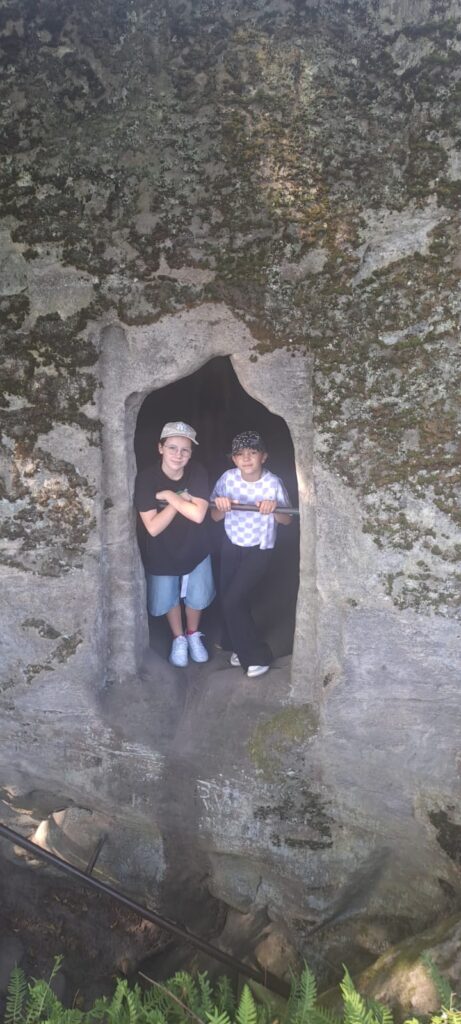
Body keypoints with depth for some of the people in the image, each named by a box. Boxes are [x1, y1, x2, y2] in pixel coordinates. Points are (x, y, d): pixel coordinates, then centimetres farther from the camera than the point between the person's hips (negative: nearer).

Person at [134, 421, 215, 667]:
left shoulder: (197, 473, -20)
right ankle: (179, 639, 45)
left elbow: (198, 515, -30)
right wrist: (181, 499, -29)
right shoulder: (147, 477, -25)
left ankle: (193, 634, 47)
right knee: (169, 598, 17)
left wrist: (169, 496, -28)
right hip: (162, 552, -1)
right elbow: (153, 528, -27)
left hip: (194, 548, 1)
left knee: (197, 597, 17)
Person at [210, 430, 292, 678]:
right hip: (231, 546, 4)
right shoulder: (228, 478, -10)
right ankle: (242, 646, 36)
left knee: (232, 601, -11)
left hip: (259, 550, -4)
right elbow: (214, 517, -5)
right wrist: (221, 507, -28)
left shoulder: (273, 483, -17)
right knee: (229, 599, 10)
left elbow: (287, 520, -10)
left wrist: (274, 509, -31)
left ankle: (257, 656, 6)